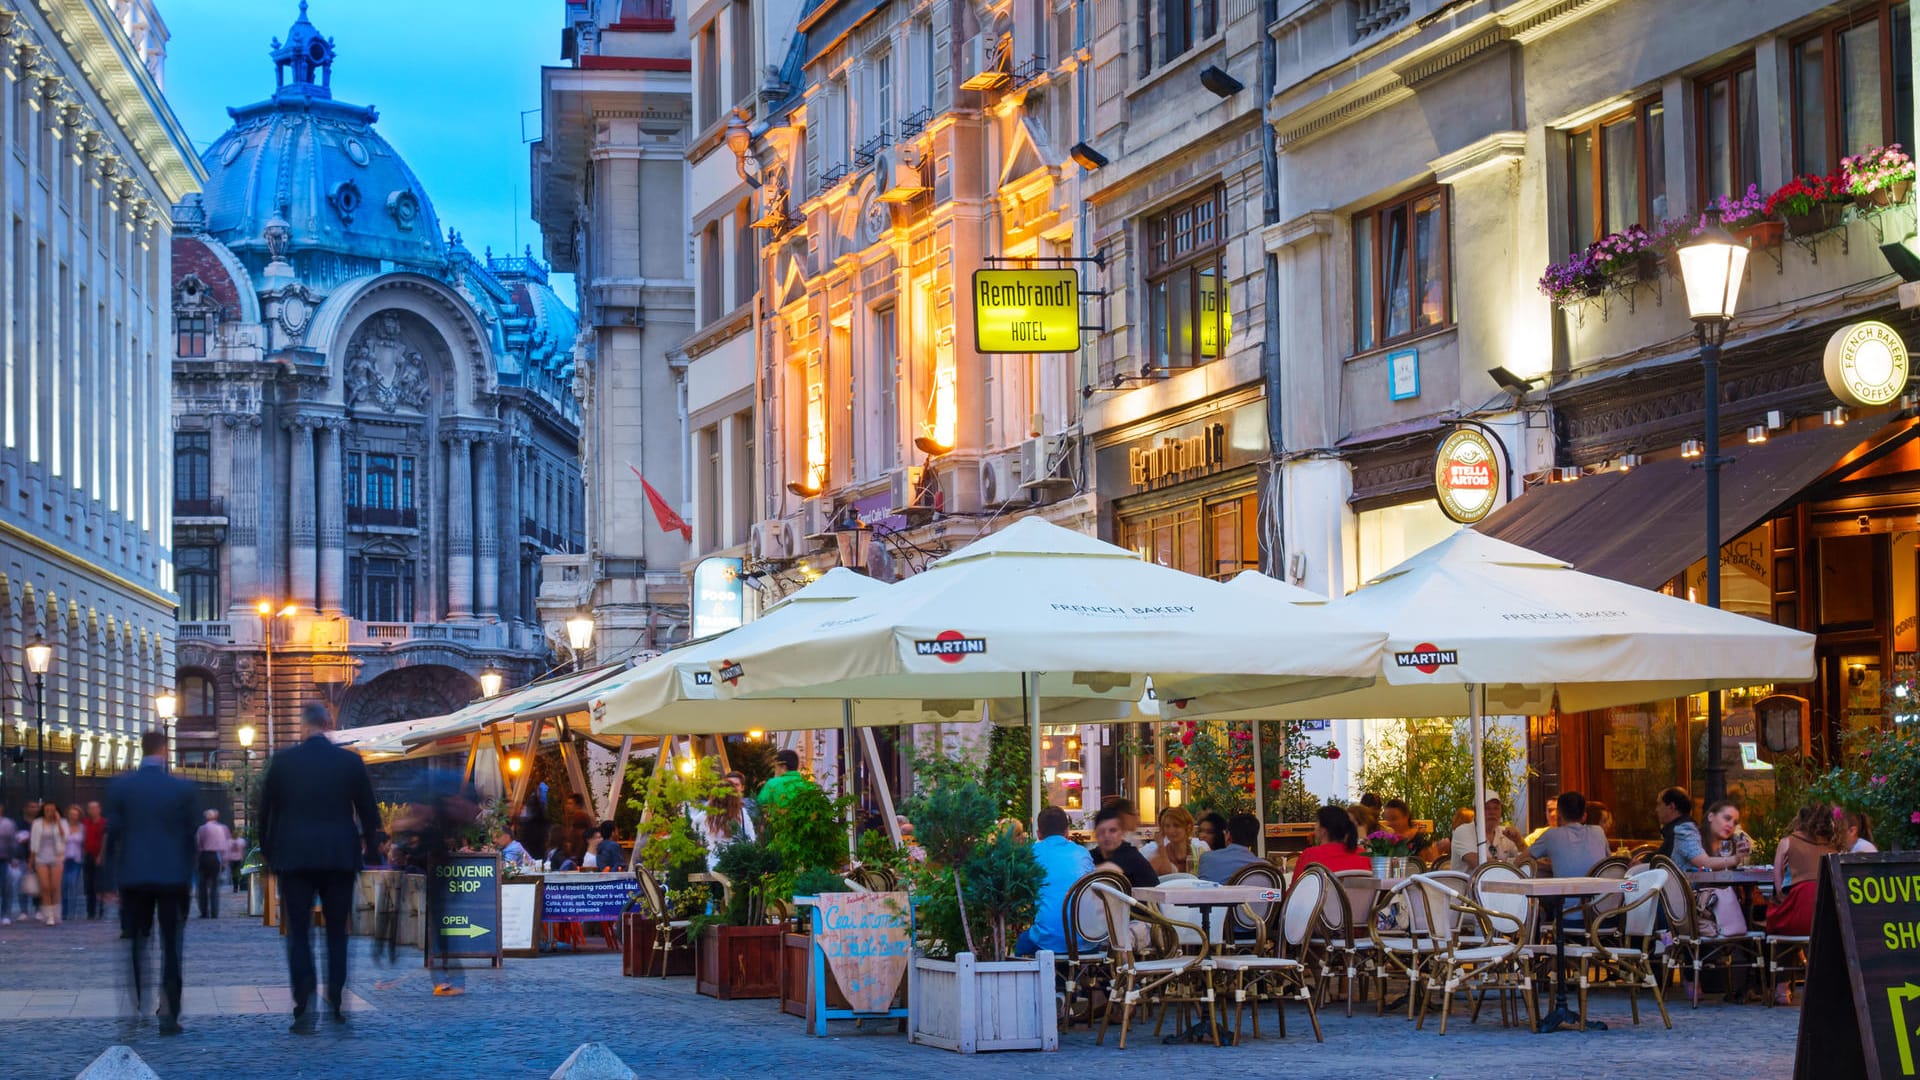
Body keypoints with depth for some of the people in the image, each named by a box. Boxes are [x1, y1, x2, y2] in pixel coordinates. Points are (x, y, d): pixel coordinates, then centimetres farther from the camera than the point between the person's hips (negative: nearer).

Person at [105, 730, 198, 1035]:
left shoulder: (119, 786, -2)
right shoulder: (182, 788, -3)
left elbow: (113, 834, -1)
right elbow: (189, 836, 0)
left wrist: (113, 877, 6)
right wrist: (189, 876, 10)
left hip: (133, 876, 1)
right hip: (173, 877, -1)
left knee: (135, 947, 9)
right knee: (172, 947, 2)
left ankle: (134, 1013, 9)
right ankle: (169, 1015, -3)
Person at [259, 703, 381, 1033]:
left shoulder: (282, 761, -3)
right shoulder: (350, 761, -1)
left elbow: (265, 809, 3)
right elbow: (369, 810, 4)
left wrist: (268, 851, 16)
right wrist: (366, 842, 22)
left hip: (294, 857, -1)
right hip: (340, 857, 1)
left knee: (299, 934, 3)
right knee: (337, 933, 11)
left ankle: (304, 1010, -6)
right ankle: (335, 1006, 8)